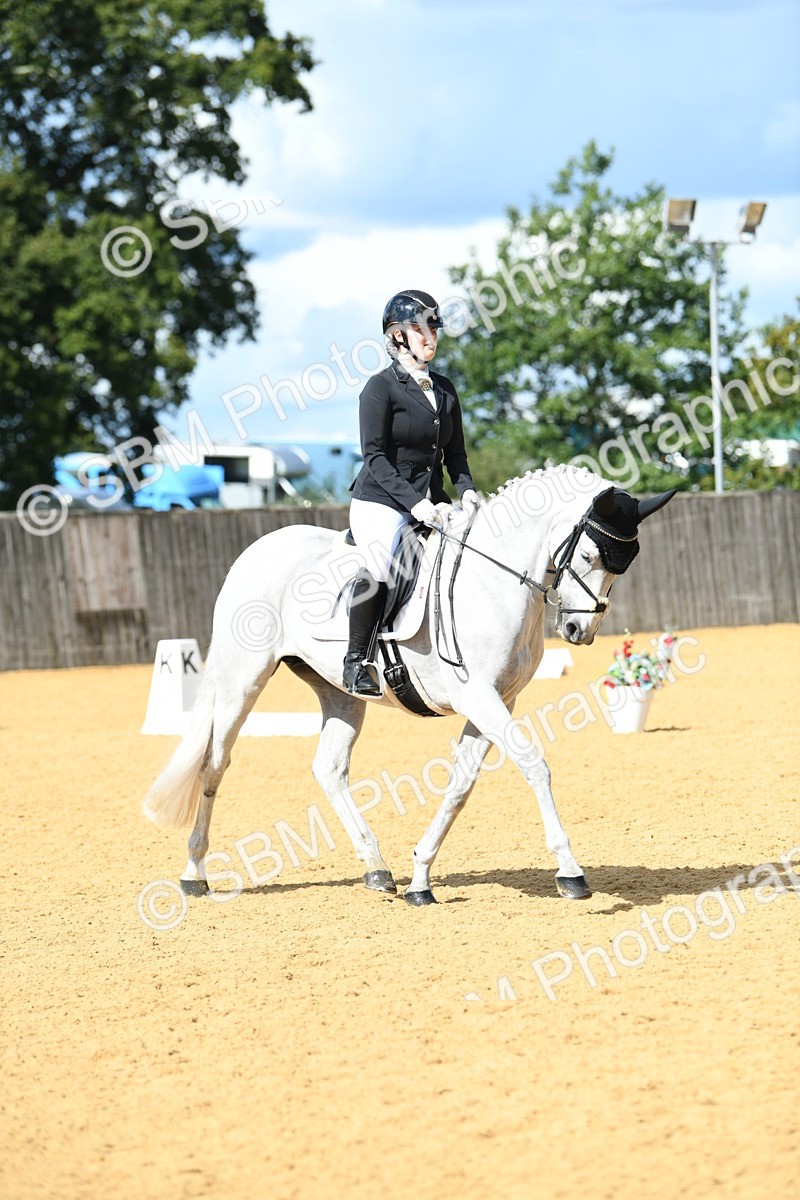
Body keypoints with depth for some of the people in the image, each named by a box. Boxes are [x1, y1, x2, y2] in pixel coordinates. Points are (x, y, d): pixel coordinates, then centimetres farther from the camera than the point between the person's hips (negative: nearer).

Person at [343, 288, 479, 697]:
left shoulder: (444, 389, 15)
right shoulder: (381, 387, -6)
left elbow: (455, 452, 17)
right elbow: (375, 456, -13)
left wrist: (466, 489, -4)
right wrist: (413, 501, -22)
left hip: (429, 503, 7)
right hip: (380, 502, -7)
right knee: (381, 568, -32)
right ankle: (355, 662, -17)